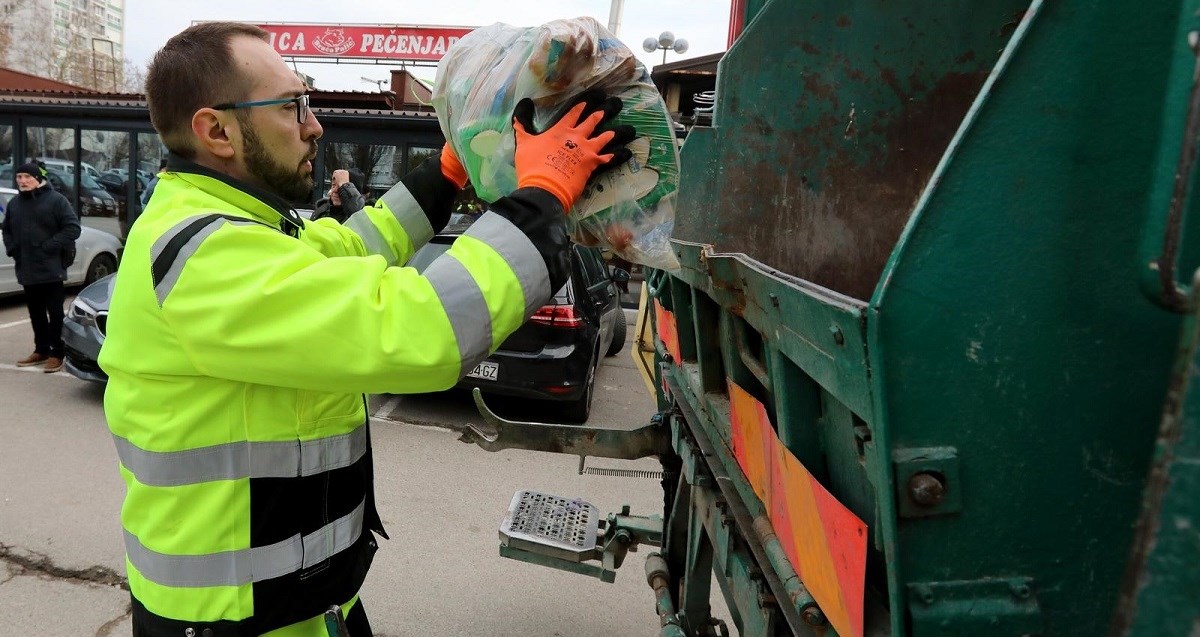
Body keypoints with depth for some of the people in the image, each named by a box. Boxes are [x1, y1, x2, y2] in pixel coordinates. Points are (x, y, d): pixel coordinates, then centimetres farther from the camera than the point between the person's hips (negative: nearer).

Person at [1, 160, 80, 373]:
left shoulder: (56, 200, -5)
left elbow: (72, 227, -10)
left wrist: (50, 247, -15)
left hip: (50, 268, -6)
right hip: (26, 270, 6)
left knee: (55, 312, -2)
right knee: (35, 312, 13)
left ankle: (56, 353, 3)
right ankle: (41, 350, 23)